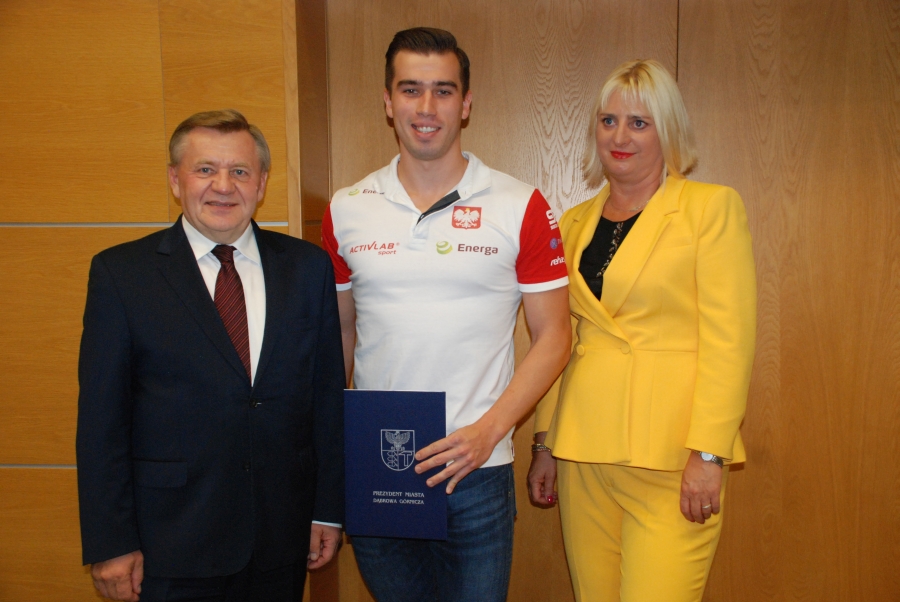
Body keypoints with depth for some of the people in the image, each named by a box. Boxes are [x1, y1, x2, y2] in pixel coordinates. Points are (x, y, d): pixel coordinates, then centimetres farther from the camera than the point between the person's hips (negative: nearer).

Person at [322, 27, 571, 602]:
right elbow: (340, 332, 9)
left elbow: (552, 336, -3)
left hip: (475, 470, -2)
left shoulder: (521, 208, -6)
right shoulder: (346, 210, 2)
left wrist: (489, 430, -15)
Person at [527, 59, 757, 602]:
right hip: (584, 451, 5)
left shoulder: (712, 206, -2)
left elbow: (730, 340, -8)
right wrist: (545, 443, 13)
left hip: (670, 455, -4)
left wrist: (709, 452, -14)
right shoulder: (575, 222, 13)